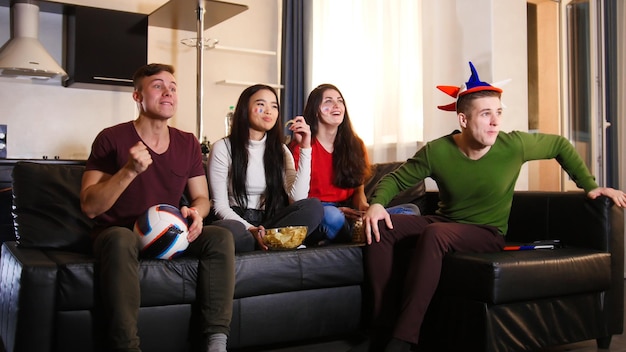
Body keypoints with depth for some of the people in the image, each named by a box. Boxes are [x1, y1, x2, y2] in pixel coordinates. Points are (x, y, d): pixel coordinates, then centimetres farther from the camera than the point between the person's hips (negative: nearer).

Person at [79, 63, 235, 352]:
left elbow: (202, 198, 11)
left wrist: (195, 212, -14)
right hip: (120, 232, -4)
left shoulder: (188, 143, 6)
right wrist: (130, 171, -27)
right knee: (120, 240, -38)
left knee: (220, 237, -22)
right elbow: (90, 207, -14)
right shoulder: (111, 139, -8)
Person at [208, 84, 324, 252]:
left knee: (314, 207, -24)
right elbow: (220, 205, -7)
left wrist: (305, 148, -9)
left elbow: (298, 198, -6)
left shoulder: (280, 150, 10)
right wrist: (250, 229, -25)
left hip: (269, 222, 4)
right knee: (229, 232, -41)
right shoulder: (223, 148, -2)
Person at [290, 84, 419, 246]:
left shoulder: (355, 145, 14)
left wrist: (363, 207, -9)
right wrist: (336, 211, -21)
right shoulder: (300, 147, -1)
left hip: (348, 217, 6)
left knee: (411, 210, -15)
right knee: (331, 215, -42)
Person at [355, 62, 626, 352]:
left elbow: (560, 145, 6)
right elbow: (396, 179, -1)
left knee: (434, 233, -36)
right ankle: (382, 326, -17)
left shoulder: (514, 145, -13)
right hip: (443, 222, 3)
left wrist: (589, 186, 7)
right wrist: (377, 203, -21)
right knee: (381, 227, -22)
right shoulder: (436, 151, -11)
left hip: (487, 233, -3)